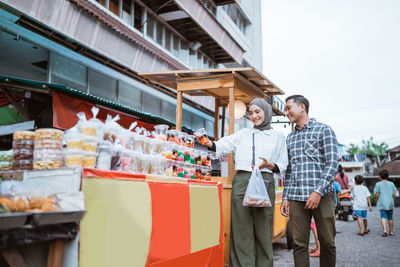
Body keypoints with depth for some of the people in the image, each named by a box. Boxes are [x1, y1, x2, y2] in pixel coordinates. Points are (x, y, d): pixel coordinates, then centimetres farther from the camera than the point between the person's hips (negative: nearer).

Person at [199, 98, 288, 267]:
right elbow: (222, 146, 6)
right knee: (241, 231, -1)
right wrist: (208, 142, -13)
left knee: (263, 230, -2)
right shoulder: (243, 134, 19)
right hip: (241, 181, 1)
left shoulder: (278, 136, 16)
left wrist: (269, 165, -7)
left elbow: (283, 166, 13)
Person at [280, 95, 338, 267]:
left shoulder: (324, 130, 3)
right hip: (296, 197, 4)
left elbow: (332, 164, -5)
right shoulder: (290, 138, 20)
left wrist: (318, 191, -16)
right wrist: (285, 197, 12)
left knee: (327, 243, 3)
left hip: (322, 195, -4)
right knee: (299, 244, 2)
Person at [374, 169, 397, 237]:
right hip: (390, 203, 3)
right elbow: (394, 195, 4)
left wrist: (377, 203, 7)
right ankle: (391, 231, 22)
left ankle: (385, 230, -25)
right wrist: (393, 202, 16)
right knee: (390, 217, 14)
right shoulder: (391, 184, 8)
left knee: (383, 216, -6)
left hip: (382, 203, -3)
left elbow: (377, 195, -5)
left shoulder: (378, 184, -2)